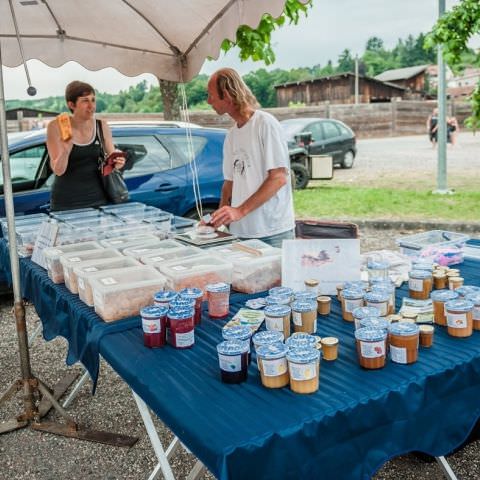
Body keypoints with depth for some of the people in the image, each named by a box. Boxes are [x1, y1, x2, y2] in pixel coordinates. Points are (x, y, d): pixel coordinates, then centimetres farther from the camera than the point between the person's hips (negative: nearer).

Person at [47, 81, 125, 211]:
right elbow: (58, 170, -12)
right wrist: (66, 150, -31)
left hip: (98, 199, 2)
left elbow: (112, 159, 9)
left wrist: (117, 163, -14)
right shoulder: (56, 127, -8)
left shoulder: (102, 126, -1)